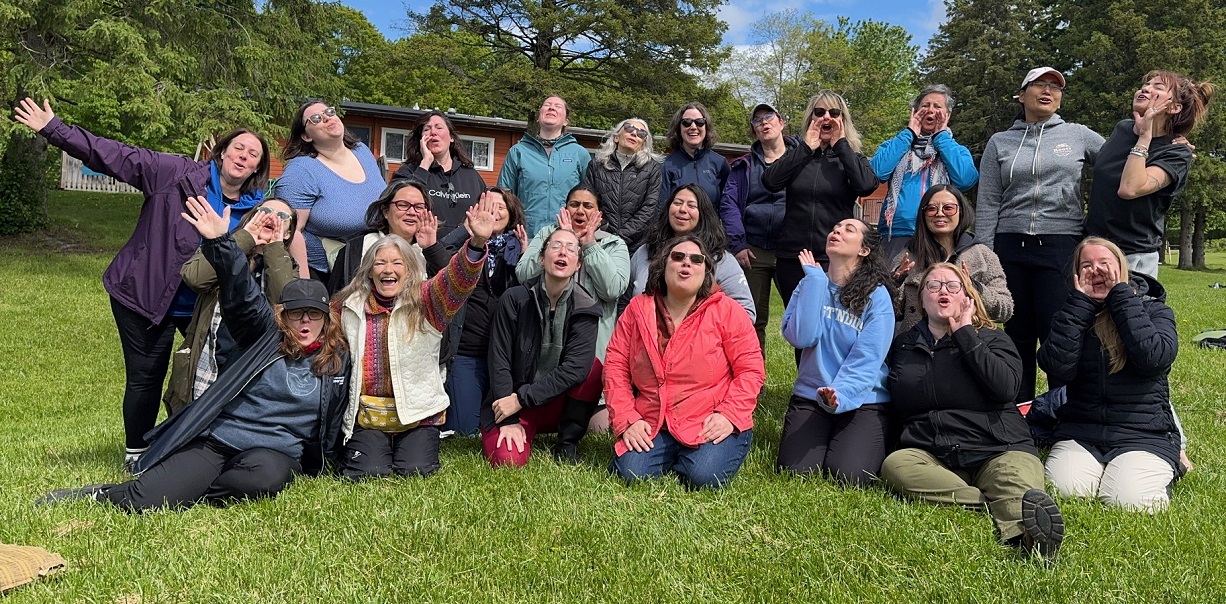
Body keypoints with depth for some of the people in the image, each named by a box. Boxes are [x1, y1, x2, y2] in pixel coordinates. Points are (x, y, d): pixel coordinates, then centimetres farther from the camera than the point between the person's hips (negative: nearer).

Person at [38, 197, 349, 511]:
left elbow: (329, 425, 20)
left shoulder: (337, 361, 10)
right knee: (143, 500, -21)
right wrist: (220, 242, -26)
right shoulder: (264, 335, 5)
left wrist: (321, 462, 19)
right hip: (216, 438, -1)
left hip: (275, 453, 1)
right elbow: (241, 293, -12)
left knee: (267, 475, -37)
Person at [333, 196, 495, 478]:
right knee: (368, 473, -14)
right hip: (367, 415, 2)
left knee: (415, 471, -14)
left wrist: (477, 243, -43)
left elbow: (456, 279, -25)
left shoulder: (425, 302, -5)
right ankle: (366, 446, 20)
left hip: (417, 414, -1)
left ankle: (419, 445, 20)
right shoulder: (350, 306, 4)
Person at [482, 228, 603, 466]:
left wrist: (522, 398, -25)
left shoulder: (585, 308, -8)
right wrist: (509, 420, -16)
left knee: (592, 367, -27)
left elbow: (577, 366, -20)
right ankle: (525, 434, 9)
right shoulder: (515, 299, -8)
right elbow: (499, 360, -9)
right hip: (509, 405, -1)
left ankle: (567, 443, -8)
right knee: (509, 459, -28)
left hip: (558, 403, 1)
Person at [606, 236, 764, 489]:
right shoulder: (638, 309, 5)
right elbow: (616, 366, 3)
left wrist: (729, 415, -16)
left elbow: (751, 369, -4)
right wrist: (626, 420, -7)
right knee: (631, 473, -20)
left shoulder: (726, 310, -2)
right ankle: (670, 456, 13)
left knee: (704, 477, -26)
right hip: (651, 425, 2)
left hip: (711, 425, -2)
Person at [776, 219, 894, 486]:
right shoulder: (810, 284, 5)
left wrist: (840, 395, -31)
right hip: (809, 395, 2)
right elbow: (800, 337, -13)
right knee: (796, 471, -16)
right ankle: (825, 439, 16)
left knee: (847, 475, -21)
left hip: (862, 401, -2)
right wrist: (815, 279, -9)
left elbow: (866, 360, -14)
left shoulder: (877, 296, -5)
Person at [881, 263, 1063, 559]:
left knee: (1019, 487, -35)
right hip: (930, 453, 1)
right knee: (894, 465, -32)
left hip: (999, 449, -1)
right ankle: (998, 505, -41)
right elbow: (896, 407, 20)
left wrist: (964, 333, -1)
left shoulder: (991, 338, 15)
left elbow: (1006, 387, -7)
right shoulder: (904, 344, 21)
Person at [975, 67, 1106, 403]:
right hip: (1010, 249, 1)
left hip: (1062, 248, -1)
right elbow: (987, 205, 6)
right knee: (1017, 335, 7)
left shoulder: (1079, 136, 9)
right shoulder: (1000, 143, 11)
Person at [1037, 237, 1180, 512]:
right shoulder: (1072, 313, 9)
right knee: (1060, 491, -25)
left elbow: (1155, 358, -18)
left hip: (1145, 434, -1)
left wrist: (1121, 295, -12)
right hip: (1079, 432, 1)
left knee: (1128, 501, -25)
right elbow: (1058, 368, -11)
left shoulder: (1154, 310, 5)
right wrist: (1080, 302, -8)